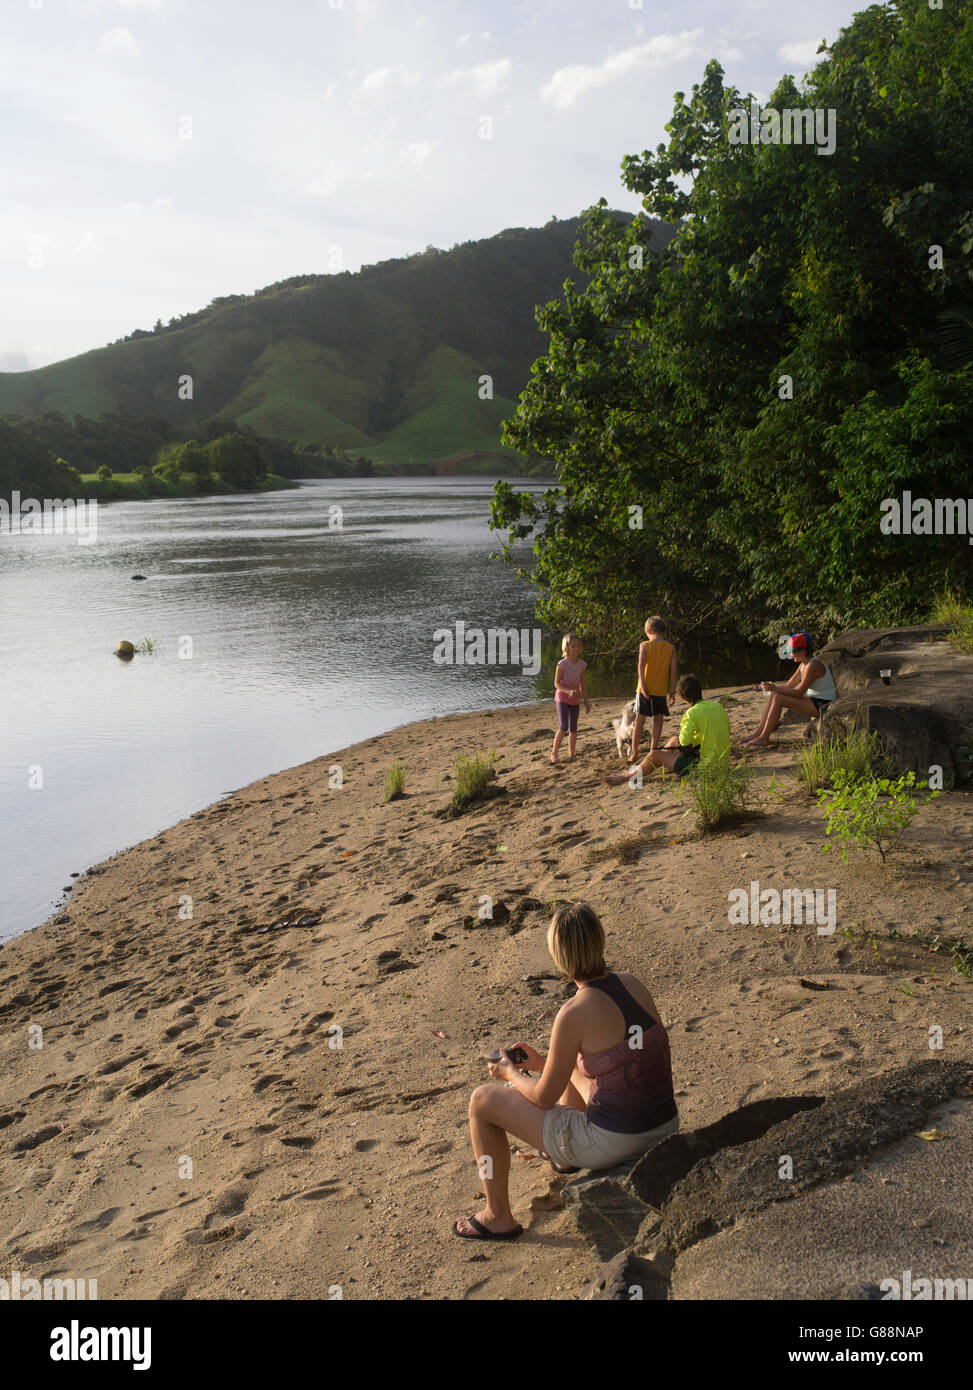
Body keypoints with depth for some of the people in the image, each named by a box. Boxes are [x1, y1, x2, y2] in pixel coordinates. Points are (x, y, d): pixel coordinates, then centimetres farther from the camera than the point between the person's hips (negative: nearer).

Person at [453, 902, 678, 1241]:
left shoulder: (574, 1014, -21)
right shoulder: (633, 985, 0)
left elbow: (544, 1099, -8)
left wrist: (509, 1073, 13)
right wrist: (544, 1063, 21)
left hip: (612, 1143, -7)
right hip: (665, 1130, 7)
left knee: (482, 1101, 9)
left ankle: (498, 1217, 23)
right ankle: (565, 1159, 59)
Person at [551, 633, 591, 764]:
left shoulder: (582, 665, 4)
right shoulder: (562, 664, -13)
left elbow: (582, 684, 12)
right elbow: (557, 683, -13)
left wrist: (586, 701, 11)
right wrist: (568, 691, -29)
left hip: (575, 700, 6)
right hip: (562, 698, -6)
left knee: (573, 729, 9)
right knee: (563, 727, -15)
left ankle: (571, 754, 19)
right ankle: (554, 753, -4)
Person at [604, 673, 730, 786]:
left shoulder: (693, 713, -19)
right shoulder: (718, 706, 4)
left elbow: (684, 741, -30)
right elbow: (727, 730, 17)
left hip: (704, 765, -9)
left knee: (655, 755, -1)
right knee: (673, 741, 25)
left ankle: (626, 777, 17)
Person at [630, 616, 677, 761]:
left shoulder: (644, 646, -2)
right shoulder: (671, 648, 3)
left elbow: (641, 665, -15)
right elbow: (674, 670, 0)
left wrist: (643, 686, -18)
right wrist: (672, 691, 5)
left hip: (645, 689, -1)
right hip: (661, 690, 1)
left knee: (639, 720, 5)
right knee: (658, 721, 11)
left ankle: (634, 752, 5)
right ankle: (653, 750, 8)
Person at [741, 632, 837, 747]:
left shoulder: (813, 666, -20)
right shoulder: (803, 665, 11)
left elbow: (799, 693, -22)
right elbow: (789, 686, 12)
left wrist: (775, 688, -22)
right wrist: (769, 687, 1)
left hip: (822, 705, -10)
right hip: (813, 700, 10)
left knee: (778, 699, -19)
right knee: (774, 696, 3)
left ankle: (764, 738, -15)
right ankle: (758, 733, 1)